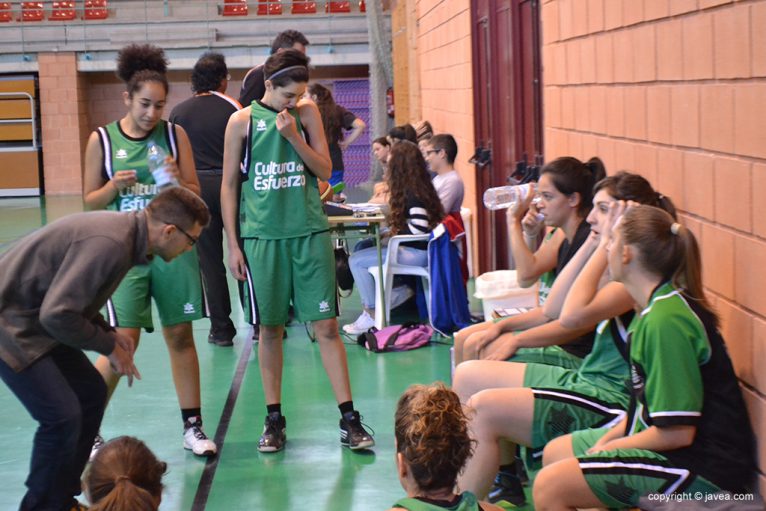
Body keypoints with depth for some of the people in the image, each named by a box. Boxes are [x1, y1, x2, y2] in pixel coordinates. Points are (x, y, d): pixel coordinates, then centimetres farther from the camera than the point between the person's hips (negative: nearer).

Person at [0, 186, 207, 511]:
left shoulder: (124, 229, 4)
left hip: (35, 321, 10)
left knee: (91, 394, 13)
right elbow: (57, 314, -29)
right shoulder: (110, 244, -28)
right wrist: (108, 345, -15)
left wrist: (107, 332, 2)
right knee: (62, 415, -14)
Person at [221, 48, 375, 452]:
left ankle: (349, 419, 3)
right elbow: (229, 186, 4)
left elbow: (325, 170, 3)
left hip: (310, 233, 1)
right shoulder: (242, 121, 1)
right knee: (270, 329, 6)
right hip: (262, 236, -1)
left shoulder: (307, 112, 6)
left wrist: (293, 135, -10)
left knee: (326, 326, 0)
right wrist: (233, 245, -1)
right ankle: (274, 419, 17)